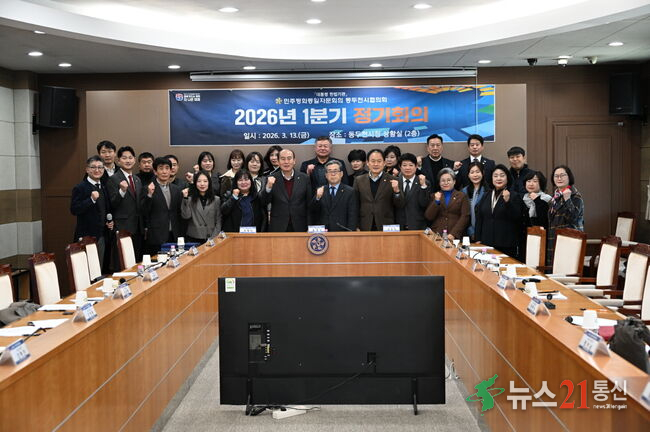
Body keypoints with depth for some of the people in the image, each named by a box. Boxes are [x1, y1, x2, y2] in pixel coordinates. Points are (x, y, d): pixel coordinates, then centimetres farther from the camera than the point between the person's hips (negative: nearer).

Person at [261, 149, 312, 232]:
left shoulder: (304, 178, 4)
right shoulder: (272, 179, 2)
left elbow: (310, 205, 6)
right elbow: (264, 202, -4)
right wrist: (268, 187, -22)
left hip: (299, 228, 1)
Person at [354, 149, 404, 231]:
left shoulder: (392, 180, 0)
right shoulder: (359, 181, 6)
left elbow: (399, 204, -2)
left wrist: (396, 190, -20)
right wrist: (356, 227, 3)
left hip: (386, 228, -1)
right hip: (365, 228, 1)